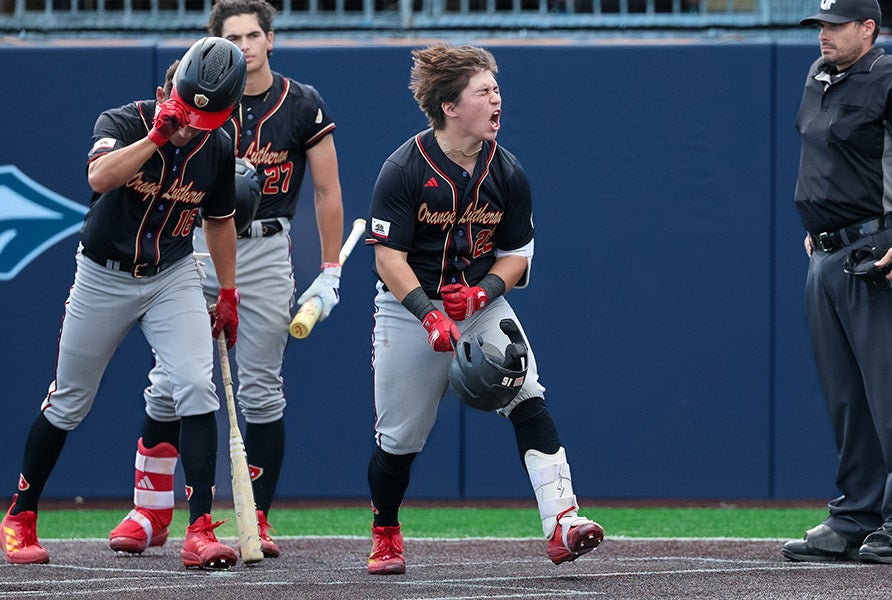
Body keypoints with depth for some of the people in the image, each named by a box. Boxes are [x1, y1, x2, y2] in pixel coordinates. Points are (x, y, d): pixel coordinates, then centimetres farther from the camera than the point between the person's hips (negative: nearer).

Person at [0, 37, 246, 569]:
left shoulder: (218, 149, -7)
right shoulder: (122, 123, -19)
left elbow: (219, 220, 10)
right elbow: (100, 177, -40)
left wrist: (229, 293, 12)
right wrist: (157, 135, -42)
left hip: (174, 277, 2)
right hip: (104, 276, -2)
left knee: (198, 390, -17)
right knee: (69, 402, 8)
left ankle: (201, 531, -16)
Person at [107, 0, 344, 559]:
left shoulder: (302, 105, 0)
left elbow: (328, 191, 3)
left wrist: (330, 272, 0)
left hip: (266, 248, -1)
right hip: (199, 243, 1)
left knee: (260, 389, -2)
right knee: (168, 382, -3)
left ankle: (259, 519, 5)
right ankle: (151, 514, 5)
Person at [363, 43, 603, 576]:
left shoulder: (507, 173, -2)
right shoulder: (404, 170, -14)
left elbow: (517, 252, 6)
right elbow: (389, 256, -16)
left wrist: (483, 292, -15)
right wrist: (430, 316, -29)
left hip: (483, 304, 3)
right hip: (409, 308, -3)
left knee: (527, 398, -19)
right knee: (400, 436, 3)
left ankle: (562, 522, -27)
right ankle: (386, 536, 29)